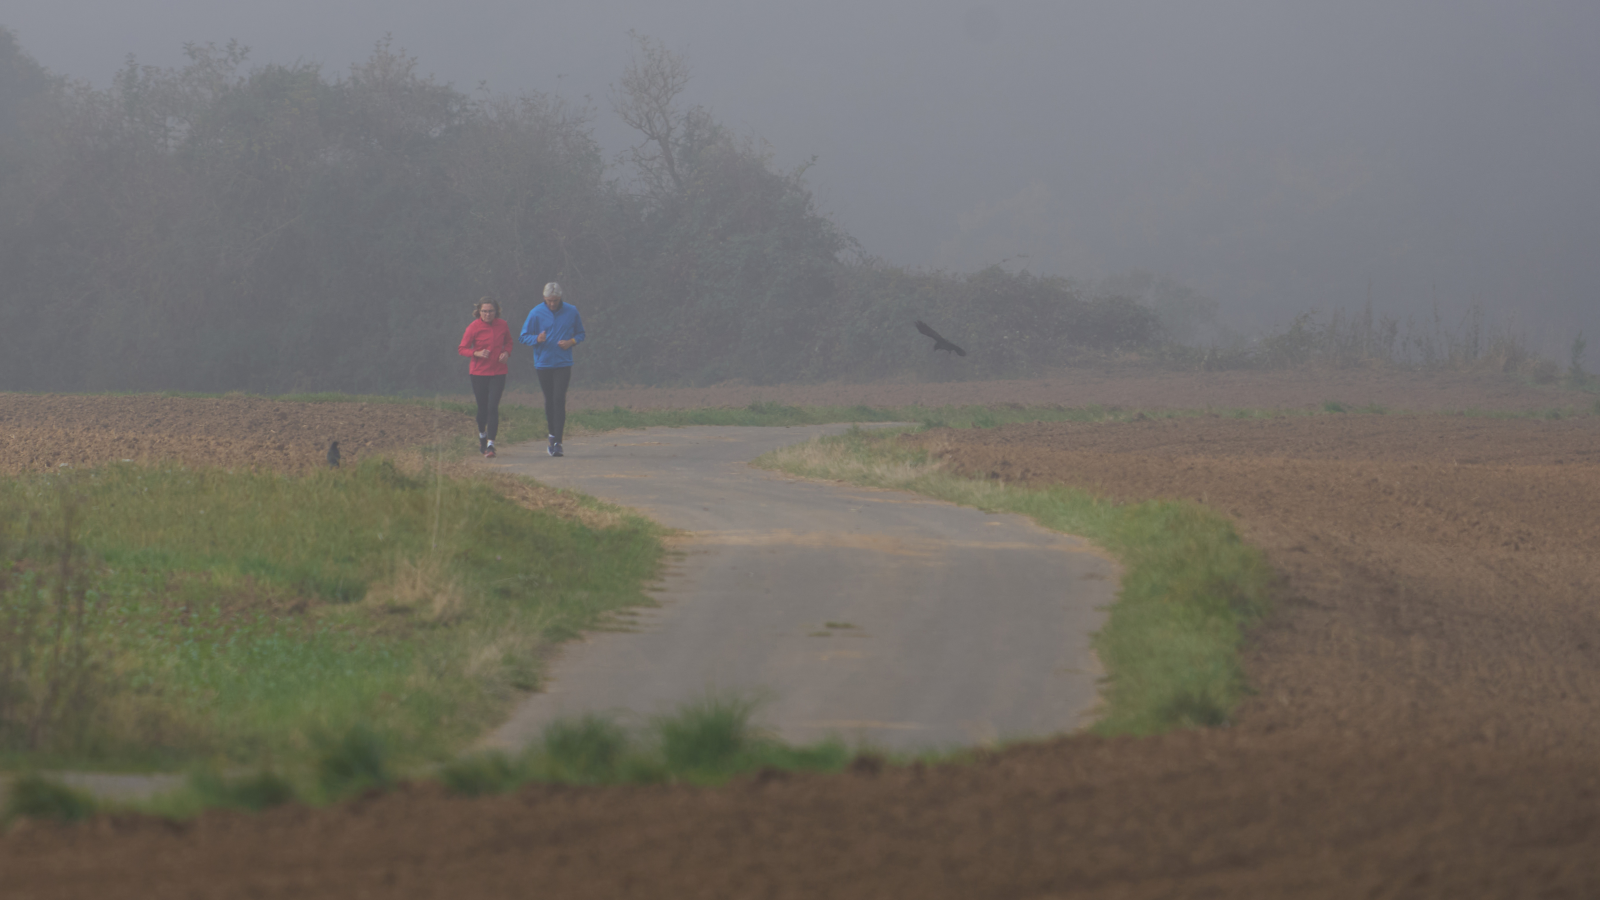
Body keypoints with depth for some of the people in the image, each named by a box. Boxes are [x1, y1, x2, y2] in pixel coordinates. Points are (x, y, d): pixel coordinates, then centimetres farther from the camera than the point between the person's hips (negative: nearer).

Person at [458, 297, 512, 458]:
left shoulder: (502, 325, 0)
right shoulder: (474, 327, -8)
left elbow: (508, 341, 18)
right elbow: (463, 349, -4)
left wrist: (506, 353, -3)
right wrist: (477, 353, -22)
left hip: (498, 372, 1)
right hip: (479, 372, -1)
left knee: (493, 407, -11)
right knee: (482, 407, 7)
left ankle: (490, 445, -13)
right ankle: (482, 434, 38)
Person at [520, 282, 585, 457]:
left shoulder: (571, 312, 1)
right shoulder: (536, 313, -3)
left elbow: (580, 334, 12)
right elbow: (524, 337, -1)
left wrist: (571, 342, -10)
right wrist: (537, 339, -22)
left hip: (563, 364, -1)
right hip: (543, 363, 1)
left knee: (559, 400, -12)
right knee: (549, 400, 10)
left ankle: (557, 443, -15)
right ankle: (553, 434, 32)